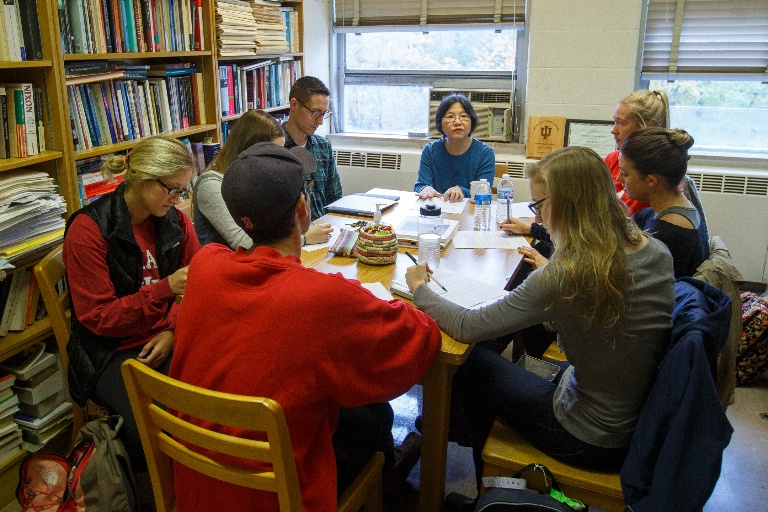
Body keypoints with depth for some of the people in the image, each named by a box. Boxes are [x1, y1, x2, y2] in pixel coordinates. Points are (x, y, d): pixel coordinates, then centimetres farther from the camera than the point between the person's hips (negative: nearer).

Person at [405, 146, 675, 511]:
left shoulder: (564, 276, -30)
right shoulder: (659, 254, -9)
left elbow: (467, 327, -23)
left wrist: (419, 287, -7)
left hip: (591, 441, -7)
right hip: (647, 424, 7)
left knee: (473, 365, 10)